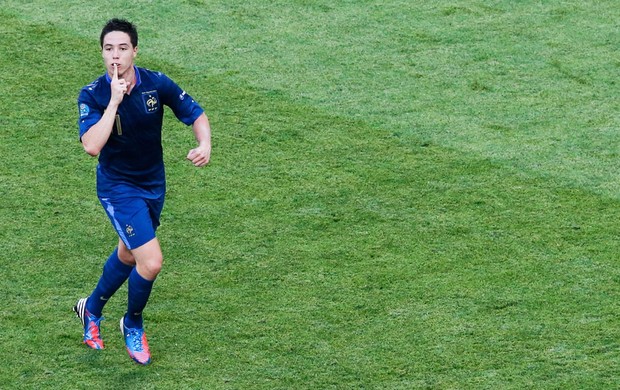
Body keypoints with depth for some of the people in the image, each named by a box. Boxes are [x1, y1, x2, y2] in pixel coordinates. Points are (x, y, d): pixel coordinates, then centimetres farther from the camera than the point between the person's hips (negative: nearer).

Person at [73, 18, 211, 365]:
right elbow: (92, 146, -33)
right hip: (118, 188, -5)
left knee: (128, 255, 23)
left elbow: (196, 115, -3)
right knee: (151, 262, -15)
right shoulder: (92, 95, -20)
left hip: (154, 183, 5)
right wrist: (114, 101, -34)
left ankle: (92, 308, 50)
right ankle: (133, 326, 14)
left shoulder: (157, 83, -13)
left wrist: (205, 146, -23)